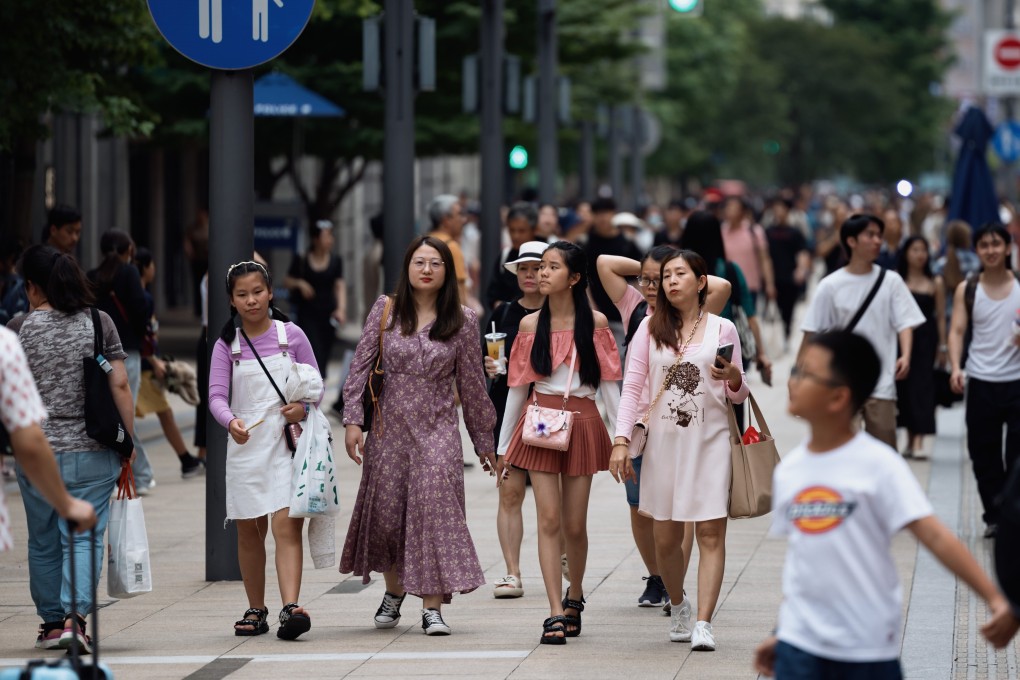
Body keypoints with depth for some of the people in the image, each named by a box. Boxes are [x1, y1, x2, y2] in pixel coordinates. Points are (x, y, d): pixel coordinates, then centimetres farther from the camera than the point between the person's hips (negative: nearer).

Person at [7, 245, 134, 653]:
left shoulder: (19, 330, -3)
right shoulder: (100, 323, -1)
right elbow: (119, 384, -3)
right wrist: (129, 438, 4)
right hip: (92, 452, 0)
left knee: (44, 542, 14)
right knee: (84, 538, 1)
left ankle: (51, 621, 21)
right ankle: (76, 615, -15)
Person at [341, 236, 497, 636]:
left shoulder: (463, 321, 1)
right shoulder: (386, 310, 2)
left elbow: (472, 384, 6)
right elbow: (361, 366, 2)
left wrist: (483, 441, 10)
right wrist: (353, 420, -6)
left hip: (438, 428, -1)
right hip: (390, 426, 2)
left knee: (434, 507, -13)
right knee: (386, 510, 7)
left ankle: (432, 607, -13)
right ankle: (394, 592, 31)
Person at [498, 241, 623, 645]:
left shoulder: (595, 323, 2)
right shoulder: (530, 325, 5)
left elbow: (609, 384, 2)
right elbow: (517, 387, 9)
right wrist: (503, 445, 10)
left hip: (582, 425, -1)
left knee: (575, 524, 4)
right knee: (549, 520, -8)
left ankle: (575, 597, 29)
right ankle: (556, 614, -9)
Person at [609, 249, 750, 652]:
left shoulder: (722, 329, 4)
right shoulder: (651, 329, 6)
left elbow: (738, 394, 9)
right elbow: (632, 387, 4)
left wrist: (733, 379, -14)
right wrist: (621, 441, -5)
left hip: (709, 440, -1)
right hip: (663, 440, 2)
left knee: (710, 532, -9)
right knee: (665, 537, 6)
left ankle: (703, 625, -10)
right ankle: (677, 605, 32)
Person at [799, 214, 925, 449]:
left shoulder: (891, 281, 0)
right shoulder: (831, 286, -1)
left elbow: (905, 322, -4)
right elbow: (812, 333, 1)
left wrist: (905, 356, -23)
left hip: (880, 383, 0)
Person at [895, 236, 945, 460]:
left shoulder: (935, 283, 4)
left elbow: (941, 317, 6)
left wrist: (942, 346, 4)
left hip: (925, 339, -1)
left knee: (922, 385, -8)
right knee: (903, 385, 5)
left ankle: (918, 441, -13)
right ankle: (910, 439, 17)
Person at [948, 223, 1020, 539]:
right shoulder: (967, 290, 5)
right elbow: (957, 330, 0)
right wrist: (956, 367, -16)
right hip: (981, 382, 2)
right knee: (983, 454, 4)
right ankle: (994, 517, 13)